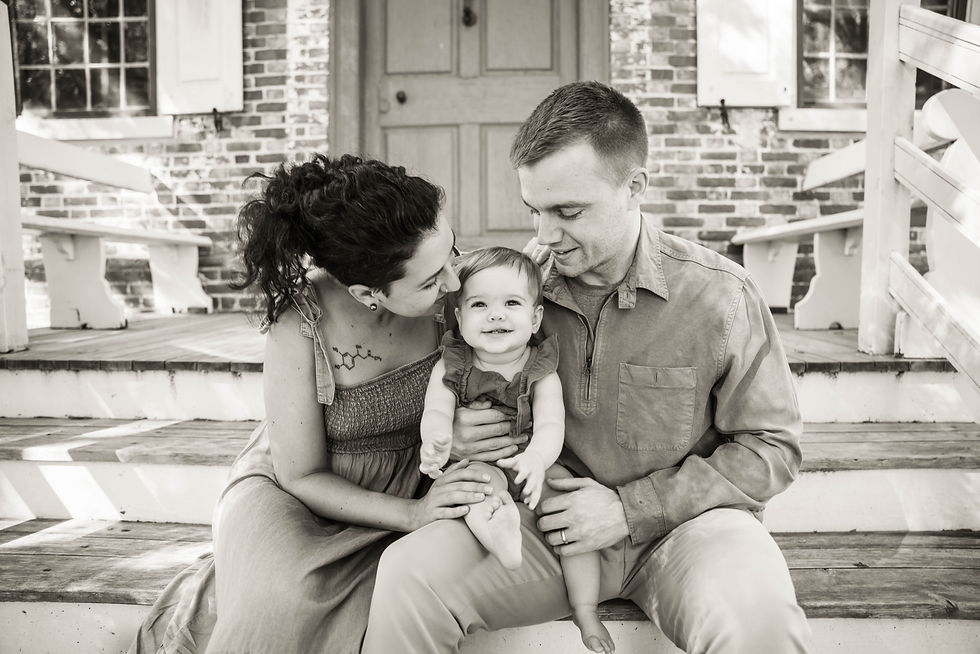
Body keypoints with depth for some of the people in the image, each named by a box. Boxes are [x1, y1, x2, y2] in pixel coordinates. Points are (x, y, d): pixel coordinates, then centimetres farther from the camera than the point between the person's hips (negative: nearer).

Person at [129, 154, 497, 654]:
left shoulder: (444, 291, -19)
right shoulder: (301, 322, -28)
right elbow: (302, 476, -17)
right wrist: (412, 513, -29)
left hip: (406, 484, 4)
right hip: (294, 489, -4)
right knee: (287, 601, -32)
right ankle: (209, 599, 4)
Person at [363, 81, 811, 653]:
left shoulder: (720, 295, -11)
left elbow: (772, 446, -5)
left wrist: (632, 508, -14)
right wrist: (459, 437, -14)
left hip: (681, 520, -1)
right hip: (550, 519, 2)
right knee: (409, 574, -23)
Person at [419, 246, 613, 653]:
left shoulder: (541, 372, -4)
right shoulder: (450, 367, 0)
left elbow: (551, 425, -15)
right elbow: (436, 411, -11)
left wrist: (536, 458, -39)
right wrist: (437, 439, -36)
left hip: (532, 466, 0)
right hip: (477, 464, 0)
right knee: (476, 474, -32)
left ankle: (585, 611, -6)